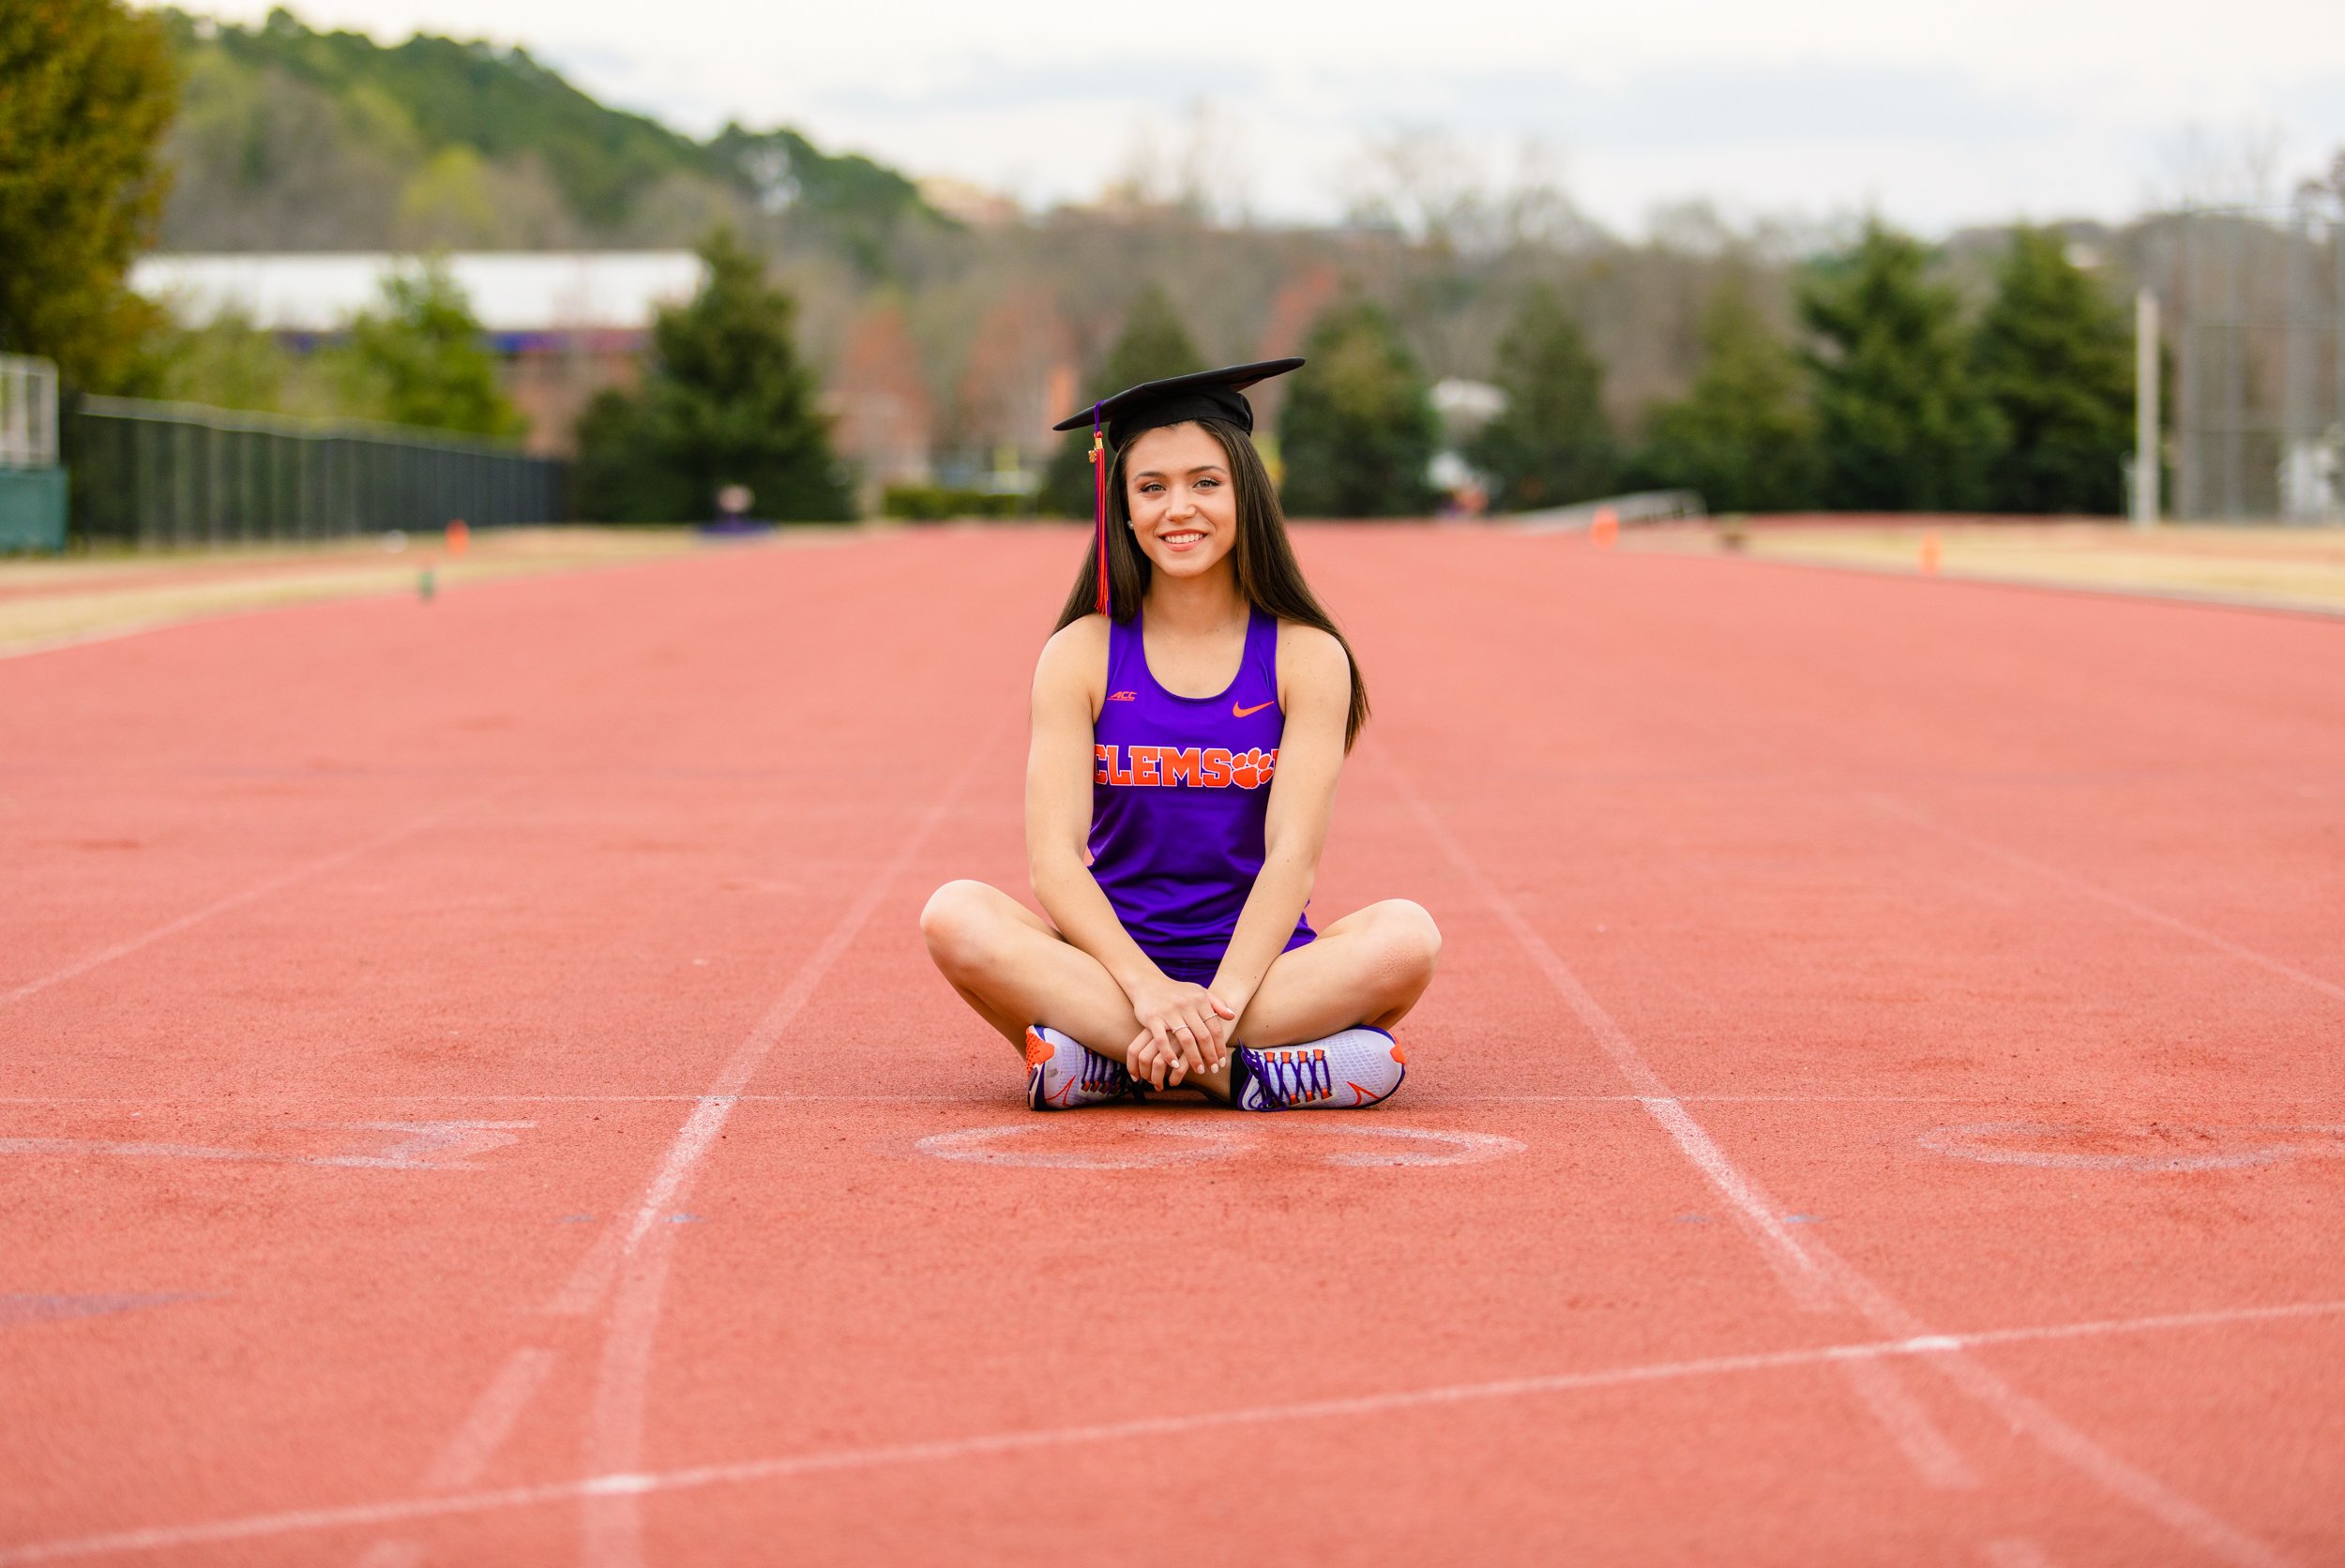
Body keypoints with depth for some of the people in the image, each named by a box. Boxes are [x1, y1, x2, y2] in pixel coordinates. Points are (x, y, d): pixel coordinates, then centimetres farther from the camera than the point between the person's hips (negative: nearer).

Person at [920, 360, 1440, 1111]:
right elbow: (1054, 856, -8)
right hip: (1114, 965, 1)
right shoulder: (1080, 656, 2)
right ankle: (1235, 1069, -31)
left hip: (1261, 964, 0)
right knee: (956, 916, -28)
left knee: (1407, 935, -29)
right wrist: (1149, 988, -25)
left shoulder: (1307, 658, 1)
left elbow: (1294, 851, -10)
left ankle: (1106, 1062, -28)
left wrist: (1221, 1000, -26)